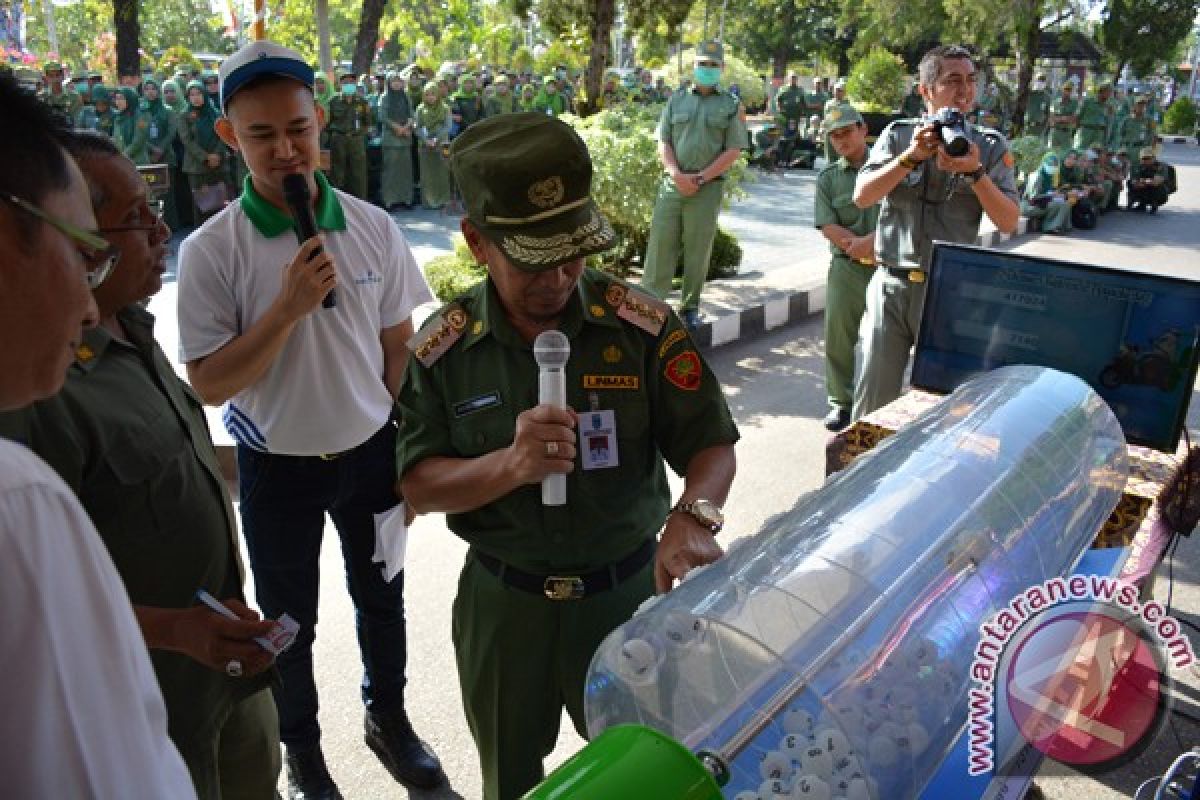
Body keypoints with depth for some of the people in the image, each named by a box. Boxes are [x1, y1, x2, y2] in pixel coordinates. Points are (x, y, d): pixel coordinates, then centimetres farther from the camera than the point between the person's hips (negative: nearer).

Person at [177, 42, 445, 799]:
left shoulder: (374, 227, -8)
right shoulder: (211, 250, -15)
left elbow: (399, 345, 1)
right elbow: (210, 383, -15)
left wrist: (408, 447, 1)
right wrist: (287, 308, -27)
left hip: (372, 452, 2)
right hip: (277, 466, -2)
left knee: (382, 598, 21)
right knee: (289, 620, 17)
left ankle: (389, 718, 48)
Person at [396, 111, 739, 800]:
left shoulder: (643, 324, -13)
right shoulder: (444, 348, -10)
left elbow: (711, 444, -10)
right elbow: (417, 484, -10)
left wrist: (693, 515, -32)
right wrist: (509, 464, -30)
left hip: (628, 593, -1)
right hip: (502, 605, 1)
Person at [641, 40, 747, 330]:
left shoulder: (732, 106, 7)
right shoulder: (676, 102, 14)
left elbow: (733, 151, -1)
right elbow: (663, 143, 7)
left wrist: (699, 178, -11)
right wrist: (677, 174, -11)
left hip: (708, 187, -2)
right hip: (672, 183, 2)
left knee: (698, 251, 2)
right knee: (660, 244, -2)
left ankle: (690, 307, 13)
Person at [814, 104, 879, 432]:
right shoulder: (827, 178, 10)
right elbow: (828, 227, 0)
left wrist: (871, 240, -16)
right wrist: (861, 245, -12)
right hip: (847, 266, 2)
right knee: (837, 337, 1)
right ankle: (841, 402, 14)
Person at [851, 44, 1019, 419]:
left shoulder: (990, 145, 4)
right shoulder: (898, 135, 5)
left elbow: (1009, 222, -4)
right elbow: (862, 197, -6)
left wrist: (975, 172, -18)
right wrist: (910, 157, -17)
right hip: (892, 285, 0)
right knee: (874, 396, 4)